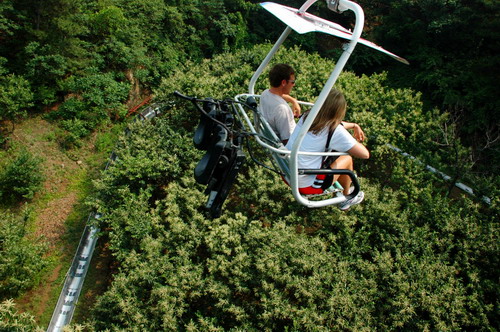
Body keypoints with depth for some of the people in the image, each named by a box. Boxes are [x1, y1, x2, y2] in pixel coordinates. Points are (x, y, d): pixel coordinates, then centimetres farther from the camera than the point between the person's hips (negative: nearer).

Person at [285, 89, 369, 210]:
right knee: (347, 159, 14)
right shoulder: (335, 132, -19)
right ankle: (346, 198, 38)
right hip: (305, 186, -7)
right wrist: (354, 141, 6)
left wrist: (354, 125, 31)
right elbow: (365, 154, -13)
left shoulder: (307, 116, 1)